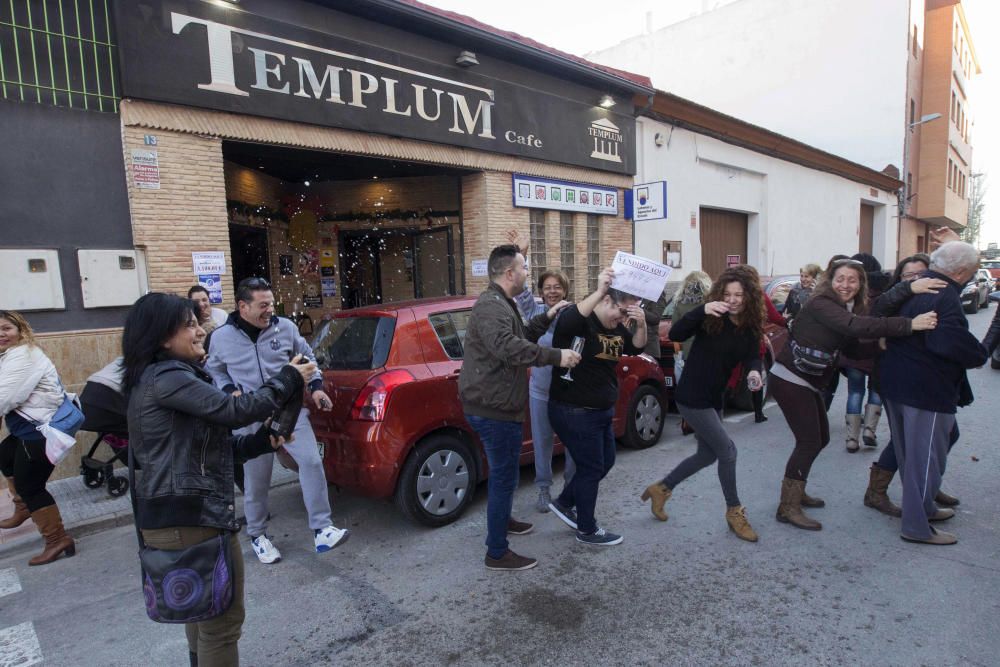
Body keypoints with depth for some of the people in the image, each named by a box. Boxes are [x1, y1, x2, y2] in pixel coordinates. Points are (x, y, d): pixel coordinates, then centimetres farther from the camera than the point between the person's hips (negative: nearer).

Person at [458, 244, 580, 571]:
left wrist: (546, 318, 17)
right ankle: (497, 553, 11)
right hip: (493, 409, -11)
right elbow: (509, 347, -37)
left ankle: (502, 519, 48)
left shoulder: (500, 304, 16)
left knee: (503, 473, 27)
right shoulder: (491, 306, -21)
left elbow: (521, 336, 26)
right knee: (505, 477, -1)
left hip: (495, 405, 11)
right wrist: (556, 356, -34)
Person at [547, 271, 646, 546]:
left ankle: (564, 503, 37)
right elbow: (566, 323, -41)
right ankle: (587, 530, 21)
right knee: (592, 468, 2)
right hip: (574, 412, -9)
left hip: (601, 411, 10)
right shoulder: (580, 322, -19)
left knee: (605, 462, 20)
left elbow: (636, 347, 8)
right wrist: (598, 291, -48)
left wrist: (641, 324, -13)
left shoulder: (615, 327, 8)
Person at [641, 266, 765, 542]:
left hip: (715, 398, 8)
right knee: (727, 451, -4)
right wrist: (702, 310, -41)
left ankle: (661, 489, 32)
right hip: (692, 397, -7)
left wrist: (755, 372, -28)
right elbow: (675, 334, -29)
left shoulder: (750, 327, 1)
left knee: (707, 455, 16)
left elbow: (753, 356, -6)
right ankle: (734, 512, 16)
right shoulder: (710, 318, -17)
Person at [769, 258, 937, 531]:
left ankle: (796, 492, 31)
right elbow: (857, 327, -34)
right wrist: (909, 325, -35)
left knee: (820, 438, 16)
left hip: (809, 383, 9)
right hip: (790, 380, -9)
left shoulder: (848, 309, 11)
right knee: (809, 441, -9)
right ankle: (788, 508, -1)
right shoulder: (821, 304, -18)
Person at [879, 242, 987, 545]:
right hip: (928, 391, -10)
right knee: (926, 459, 2)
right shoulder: (946, 298, -21)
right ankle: (917, 527, 11)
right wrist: (980, 355, -14)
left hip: (895, 383, 10)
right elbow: (952, 342, -33)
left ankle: (923, 508, 40)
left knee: (908, 454, 21)